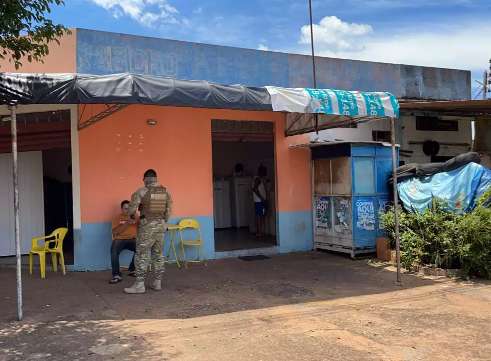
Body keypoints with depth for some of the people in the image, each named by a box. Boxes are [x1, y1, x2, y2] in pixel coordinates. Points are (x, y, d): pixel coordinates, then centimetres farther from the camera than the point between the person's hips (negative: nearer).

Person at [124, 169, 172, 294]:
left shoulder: (141, 192, -10)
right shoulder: (166, 192, 4)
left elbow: (131, 210, -9)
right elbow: (168, 211, 9)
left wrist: (130, 212, 14)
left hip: (147, 226, -5)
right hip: (160, 225, 5)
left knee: (142, 255, 0)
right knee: (158, 254, 12)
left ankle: (139, 285, 1)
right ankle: (157, 282, 17)